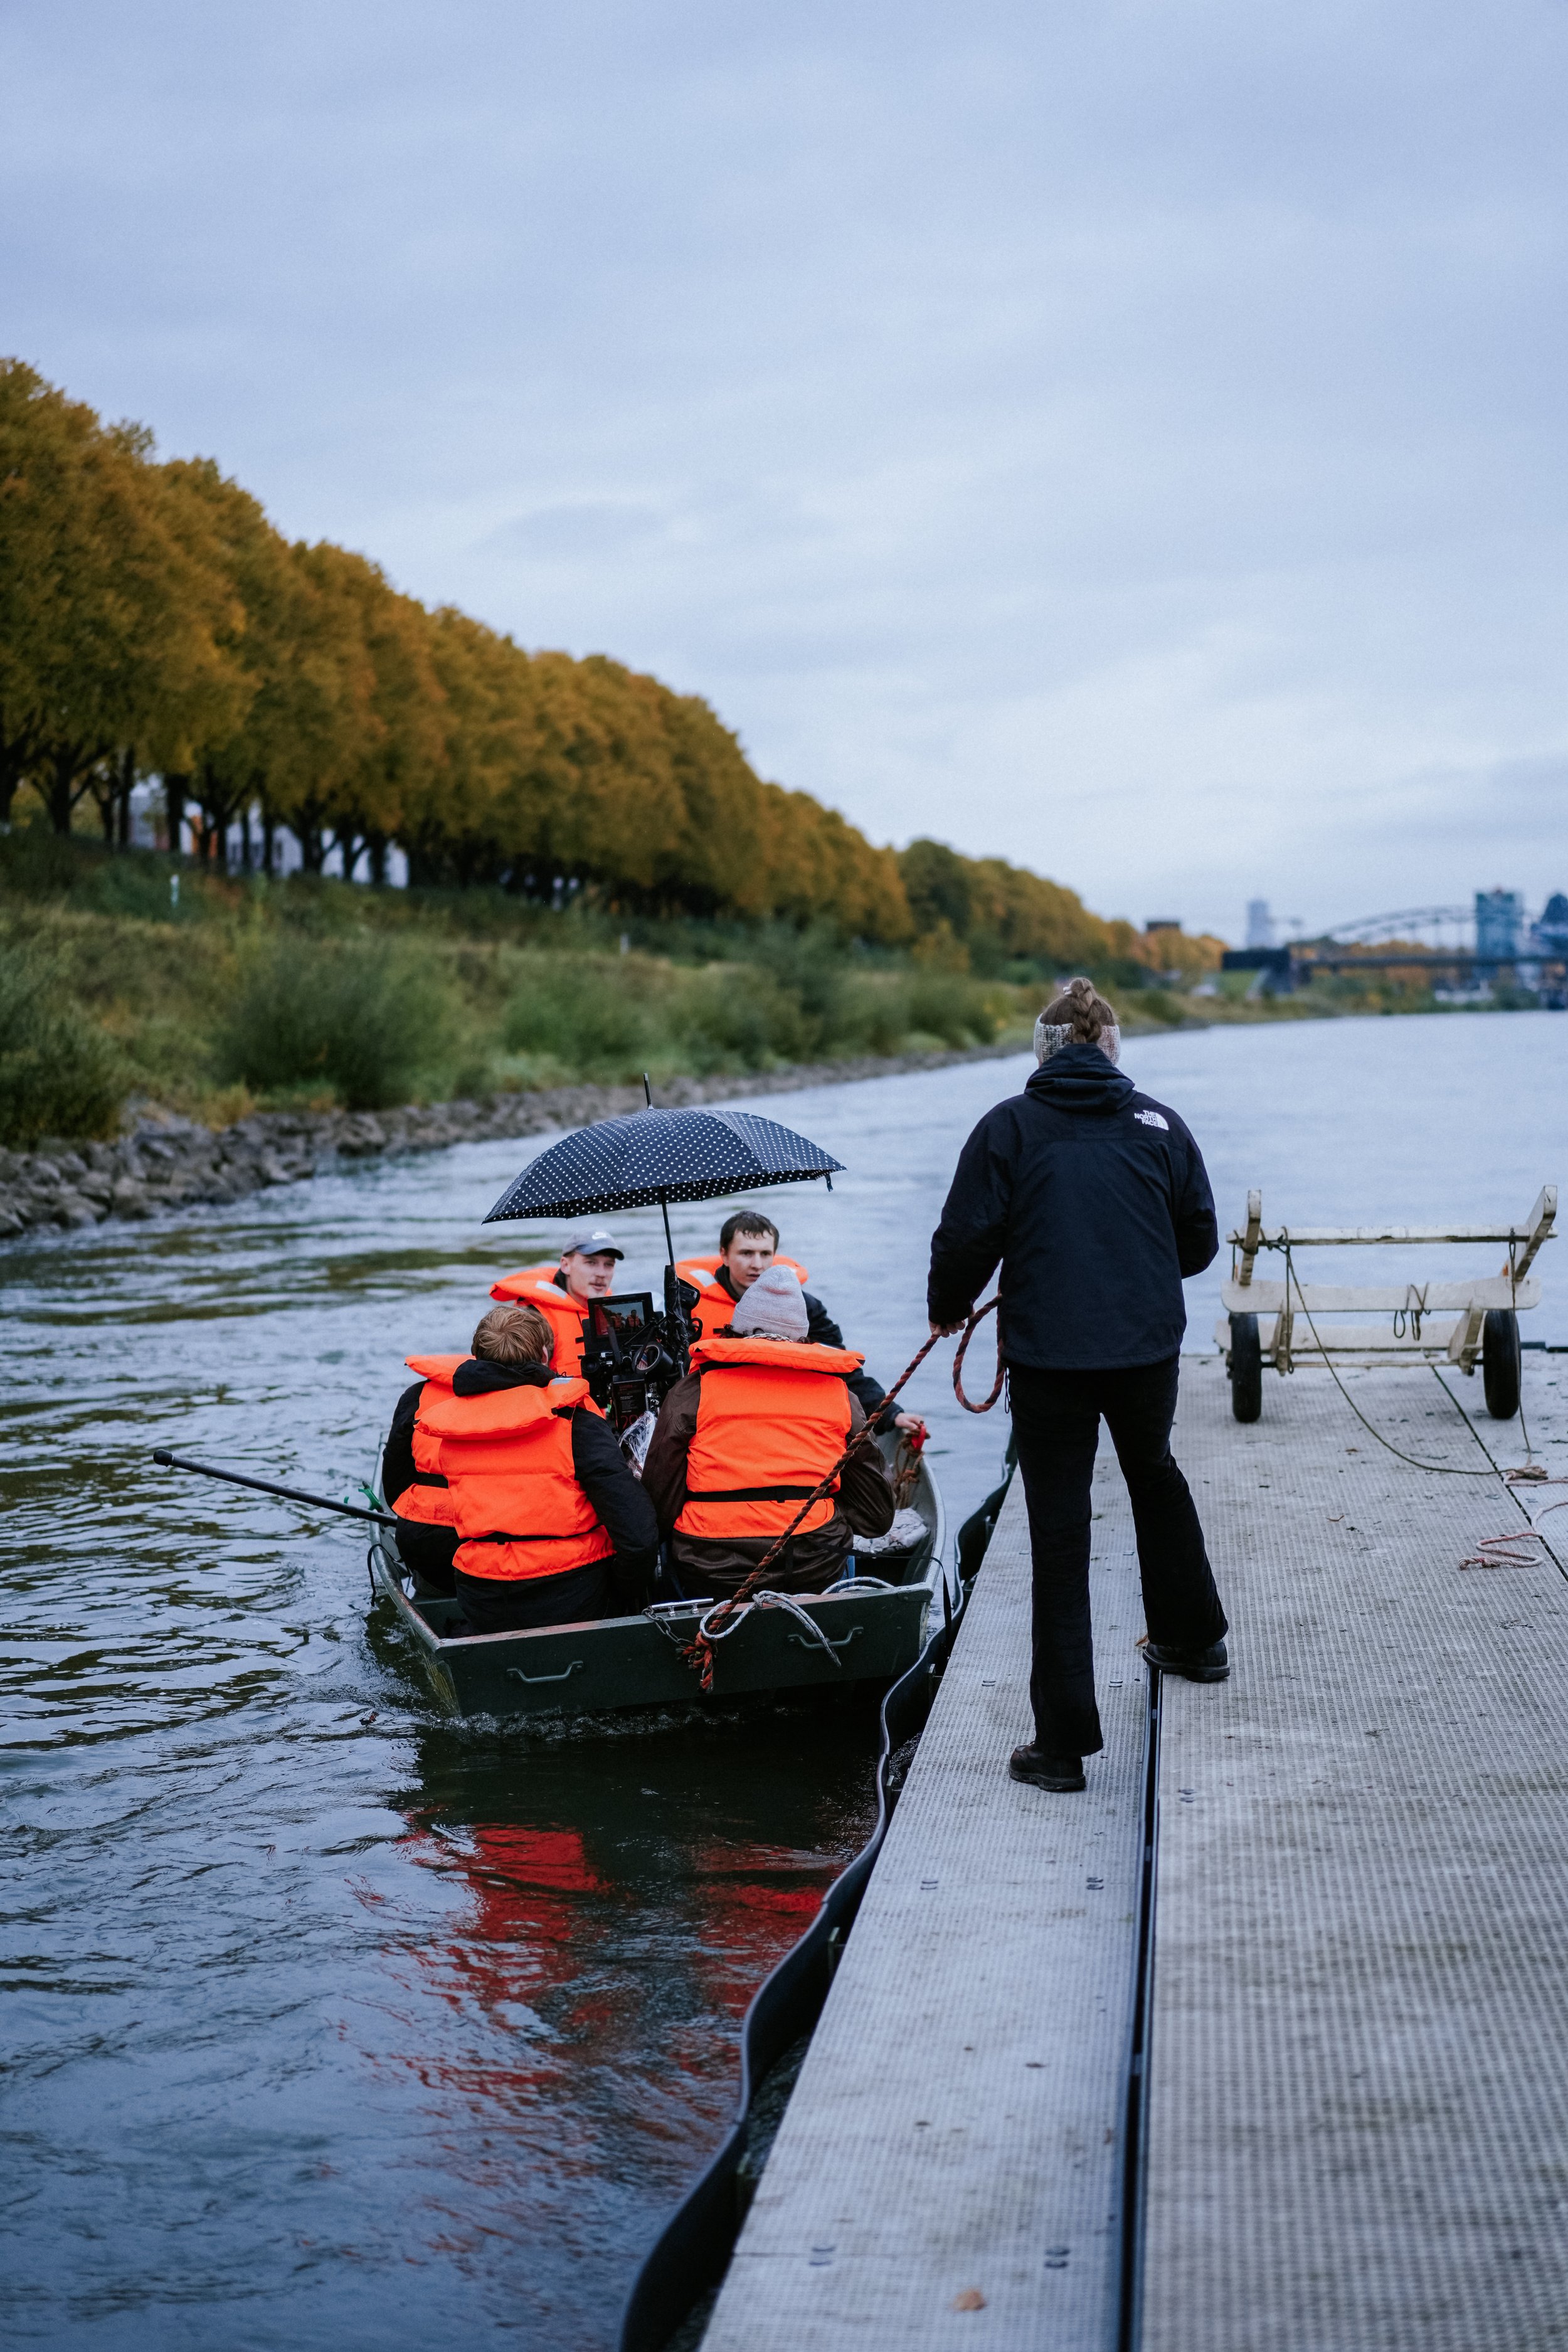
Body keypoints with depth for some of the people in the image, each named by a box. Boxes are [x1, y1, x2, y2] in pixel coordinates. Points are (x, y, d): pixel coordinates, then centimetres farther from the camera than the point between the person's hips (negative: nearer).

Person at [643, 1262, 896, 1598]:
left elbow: (659, 1505, 4)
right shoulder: (840, 1393, 9)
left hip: (711, 1571, -1)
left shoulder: (693, 1390, 3)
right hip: (815, 1573, 2)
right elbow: (877, 1517, 12)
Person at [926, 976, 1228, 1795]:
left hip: (1048, 1356, -3)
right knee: (1155, 1475, 31)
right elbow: (1200, 1241, 9)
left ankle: (1065, 1739, 4)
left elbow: (966, 1240, -6)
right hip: (1147, 1349, 3)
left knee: (1060, 1536, 3)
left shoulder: (1007, 1127, -3)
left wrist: (948, 1310, 14)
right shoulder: (1158, 1123, 4)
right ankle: (1193, 1637, 48)